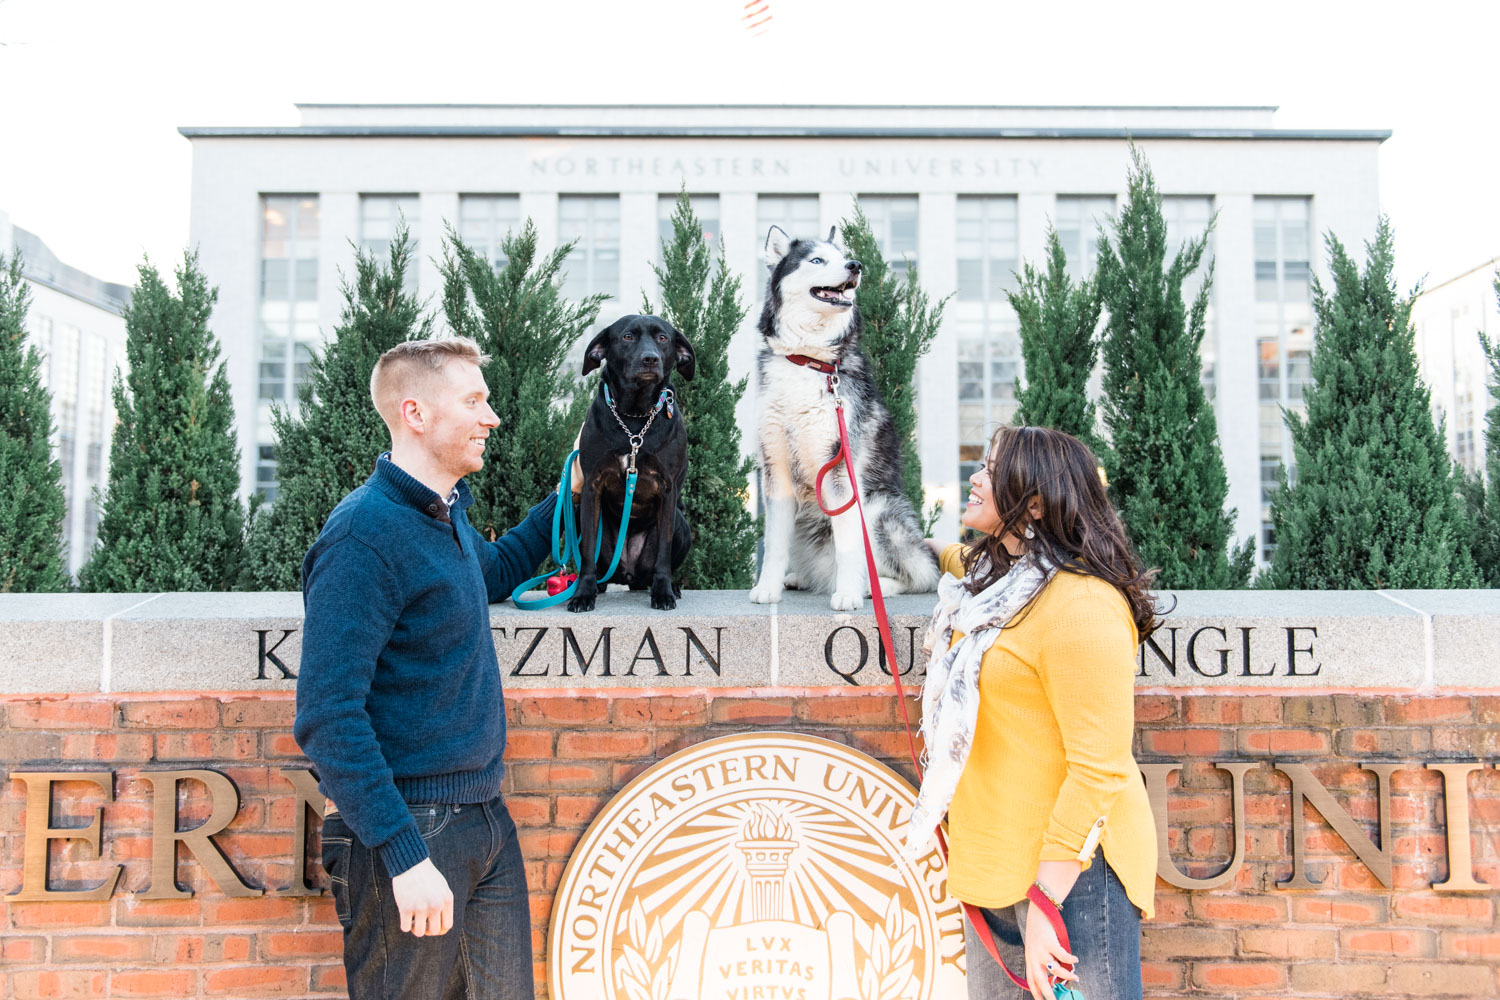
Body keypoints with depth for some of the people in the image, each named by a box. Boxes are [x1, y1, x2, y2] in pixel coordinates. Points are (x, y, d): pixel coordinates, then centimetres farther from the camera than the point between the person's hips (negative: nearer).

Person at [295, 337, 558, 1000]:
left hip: (487, 822, 8)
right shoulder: (365, 534, -17)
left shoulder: (448, 514, 10)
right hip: (412, 831, -8)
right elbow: (328, 716, -22)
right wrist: (404, 855, -24)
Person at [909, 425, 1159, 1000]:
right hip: (996, 866, 9)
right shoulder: (992, 573, 11)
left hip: (1069, 867, -9)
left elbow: (1098, 769, -22)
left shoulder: (1081, 603, -19)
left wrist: (1045, 904, -23)